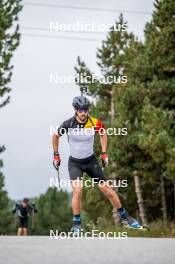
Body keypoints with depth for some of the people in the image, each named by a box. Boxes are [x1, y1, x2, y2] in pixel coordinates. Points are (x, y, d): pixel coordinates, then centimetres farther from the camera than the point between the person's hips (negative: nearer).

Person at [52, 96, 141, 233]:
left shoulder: (95, 123, -15)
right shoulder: (68, 124, -18)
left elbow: (103, 133, 9)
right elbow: (56, 136, 2)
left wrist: (104, 153, 5)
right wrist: (56, 155, 3)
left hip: (91, 161, 2)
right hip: (75, 163, -2)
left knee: (107, 189, 2)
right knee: (77, 191, -23)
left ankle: (124, 217, 19)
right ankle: (76, 224, -10)